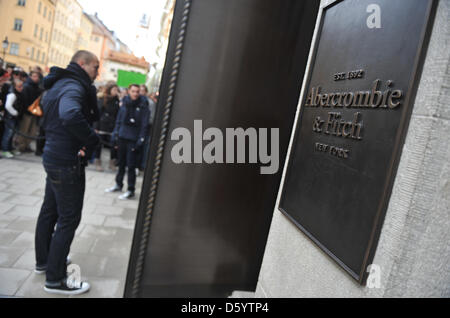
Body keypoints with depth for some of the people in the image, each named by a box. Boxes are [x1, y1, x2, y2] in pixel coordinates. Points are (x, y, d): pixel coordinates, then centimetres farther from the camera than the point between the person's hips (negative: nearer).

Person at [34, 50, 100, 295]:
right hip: (67, 162, -10)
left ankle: (43, 261, 38)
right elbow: (70, 115, -41)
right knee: (68, 219, -1)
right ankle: (55, 280, 10)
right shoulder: (73, 87, -18)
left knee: (49, 211, 20)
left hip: (53, 157, 11)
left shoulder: (59, 84, 16)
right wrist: (92, 139, -26)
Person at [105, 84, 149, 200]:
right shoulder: (125, 103, 7)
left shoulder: (143, 106, -6)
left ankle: (131, 190, 7)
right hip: (122, 137, 5)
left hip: (133, 139, -5)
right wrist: (115, 133, 10)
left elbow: (144, 124, -8)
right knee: (121, 163, 16)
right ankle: (118, 185, 32)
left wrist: (141, 139, -13)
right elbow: (119, 120, 14)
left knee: (131, 165, -2)